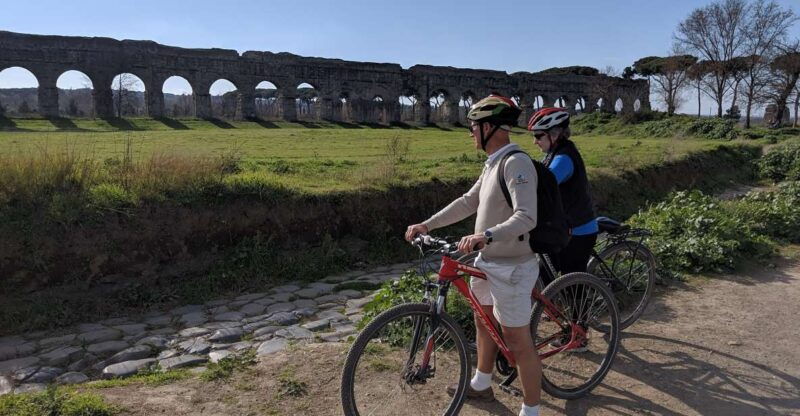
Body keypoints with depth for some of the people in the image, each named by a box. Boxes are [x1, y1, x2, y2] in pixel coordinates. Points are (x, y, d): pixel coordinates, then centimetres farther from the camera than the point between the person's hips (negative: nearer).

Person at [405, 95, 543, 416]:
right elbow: (468, 202, 12)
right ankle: (481, 385, 45)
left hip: (511, 268, -10)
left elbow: (526, 217, -31)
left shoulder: (516, 163, -22)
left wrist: (486, 235, -45)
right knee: (484, 320, 24)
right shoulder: (493, 162, 9)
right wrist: (427, 225, 6)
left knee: (518, 341, 1)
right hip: (487, 261, 10)